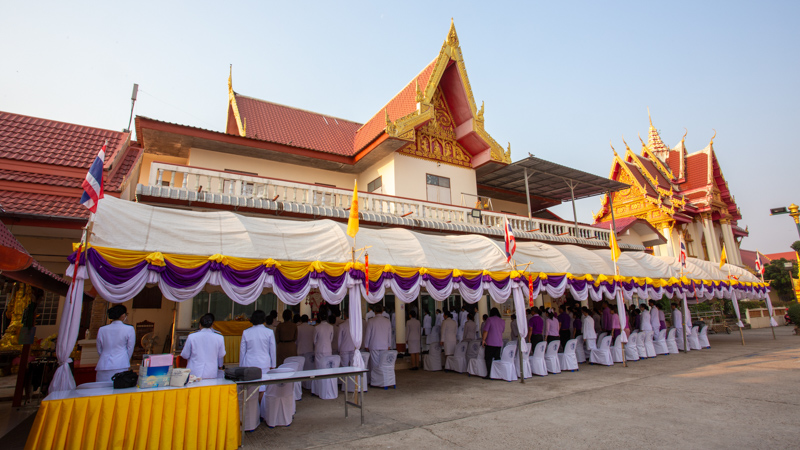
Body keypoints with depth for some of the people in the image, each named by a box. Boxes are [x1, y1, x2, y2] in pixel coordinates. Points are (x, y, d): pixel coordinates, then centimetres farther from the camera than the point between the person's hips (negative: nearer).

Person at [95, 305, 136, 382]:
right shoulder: (129, 329, -5)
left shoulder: (102, 330, 7)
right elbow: (130, 350, 4)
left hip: (103, 367, 4)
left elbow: (99, 350, 17)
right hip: (120, 367, -4)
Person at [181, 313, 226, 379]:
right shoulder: (219, 338, -5)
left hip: (194, 373, 1)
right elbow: (221, 355, 9)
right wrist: (220, 366, 30)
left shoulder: (191, 337, -7)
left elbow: (185, 355, 5)